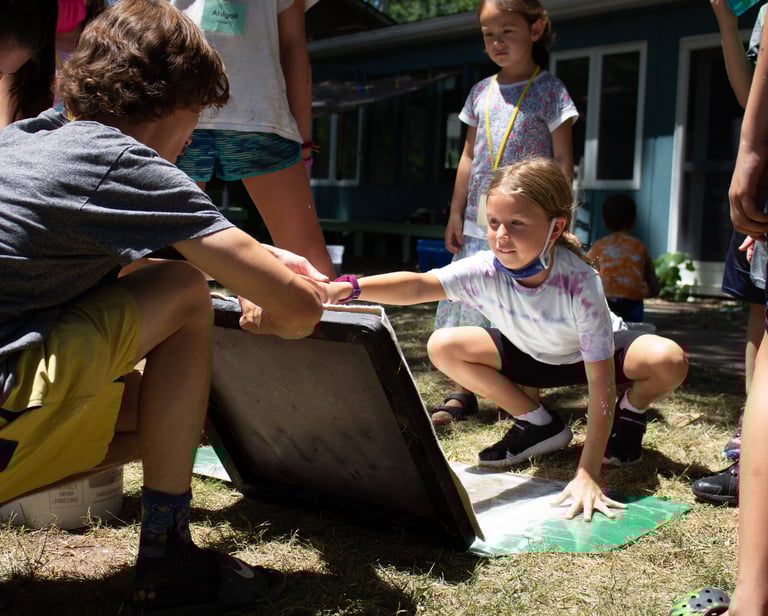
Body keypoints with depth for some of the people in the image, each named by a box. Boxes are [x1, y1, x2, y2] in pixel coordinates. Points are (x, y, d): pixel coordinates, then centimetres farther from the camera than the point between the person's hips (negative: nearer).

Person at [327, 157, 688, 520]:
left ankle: (630, 414, 5)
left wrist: (586, 475, -43)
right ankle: (539, 425, 0)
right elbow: (419, 286, -48)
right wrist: (350, 288, -67)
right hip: (534, 357, 4)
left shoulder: (579, 283, -38)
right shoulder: (485, 270, -31)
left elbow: (601, 382, -38)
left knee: (668, 360, -35)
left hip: (596, 353, -3)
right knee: (443, 347, -20)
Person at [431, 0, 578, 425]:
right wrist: (456, 213, 11)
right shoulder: (482, 93, 12)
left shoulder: (549, 91, -1)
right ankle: (463, 393, 14)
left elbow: (563, 160, -3)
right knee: (467, 303, 5)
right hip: (479, 221, 5)